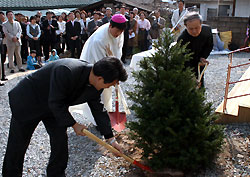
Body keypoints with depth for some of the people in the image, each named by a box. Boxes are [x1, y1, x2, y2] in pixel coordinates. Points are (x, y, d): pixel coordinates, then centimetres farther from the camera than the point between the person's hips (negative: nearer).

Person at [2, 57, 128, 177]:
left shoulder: (95, 86, -13)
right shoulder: (67, 71, -39)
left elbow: (98, 110, -1)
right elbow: (55, 103, -30)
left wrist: (111, 139, 1)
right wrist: (73, 124, -20)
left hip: (54, 106, 7)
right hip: (27, 101, -6)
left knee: (60, 140, 2)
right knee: (18, 145, 5)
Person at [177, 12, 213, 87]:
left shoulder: (207, 29, -17)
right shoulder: (182, 39, -34)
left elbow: (209, 46, 3)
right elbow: (185, 62, -33)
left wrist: (203, 58, -15)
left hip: (199, 64, 5)